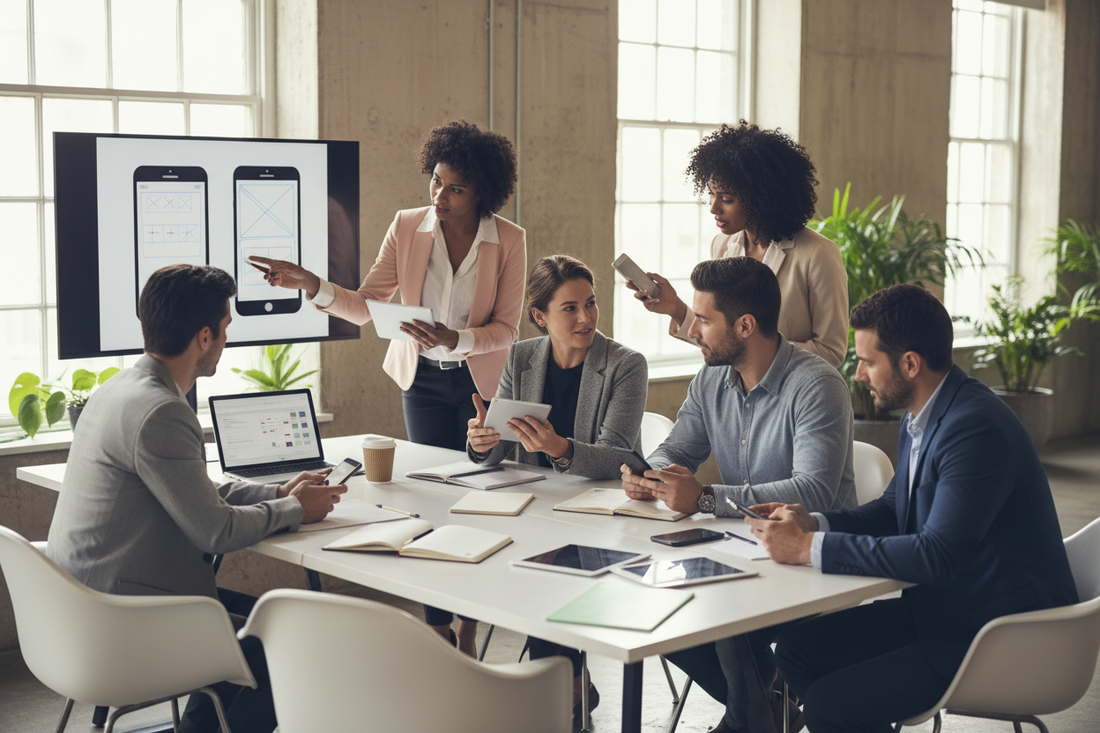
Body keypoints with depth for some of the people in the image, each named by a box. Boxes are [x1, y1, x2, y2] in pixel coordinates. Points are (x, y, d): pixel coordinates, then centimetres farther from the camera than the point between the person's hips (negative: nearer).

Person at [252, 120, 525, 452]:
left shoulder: (509, 240, -10)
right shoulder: (406, 226, -5)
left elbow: (506, 329, -9)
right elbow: (364, 307, -5)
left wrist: (453, 339, -26)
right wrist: (310, 284, -20)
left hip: (482, 382, -2)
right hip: (421, 378, 2)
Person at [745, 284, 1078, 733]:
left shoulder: (975, 430, -25)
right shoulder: (921, 416, 5)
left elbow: (936, 556, -31)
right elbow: (894, 508, 19)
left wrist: (811, 548, -25)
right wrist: (815, 524, 0)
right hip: (939, 606, 9)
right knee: (796, 649, 4)